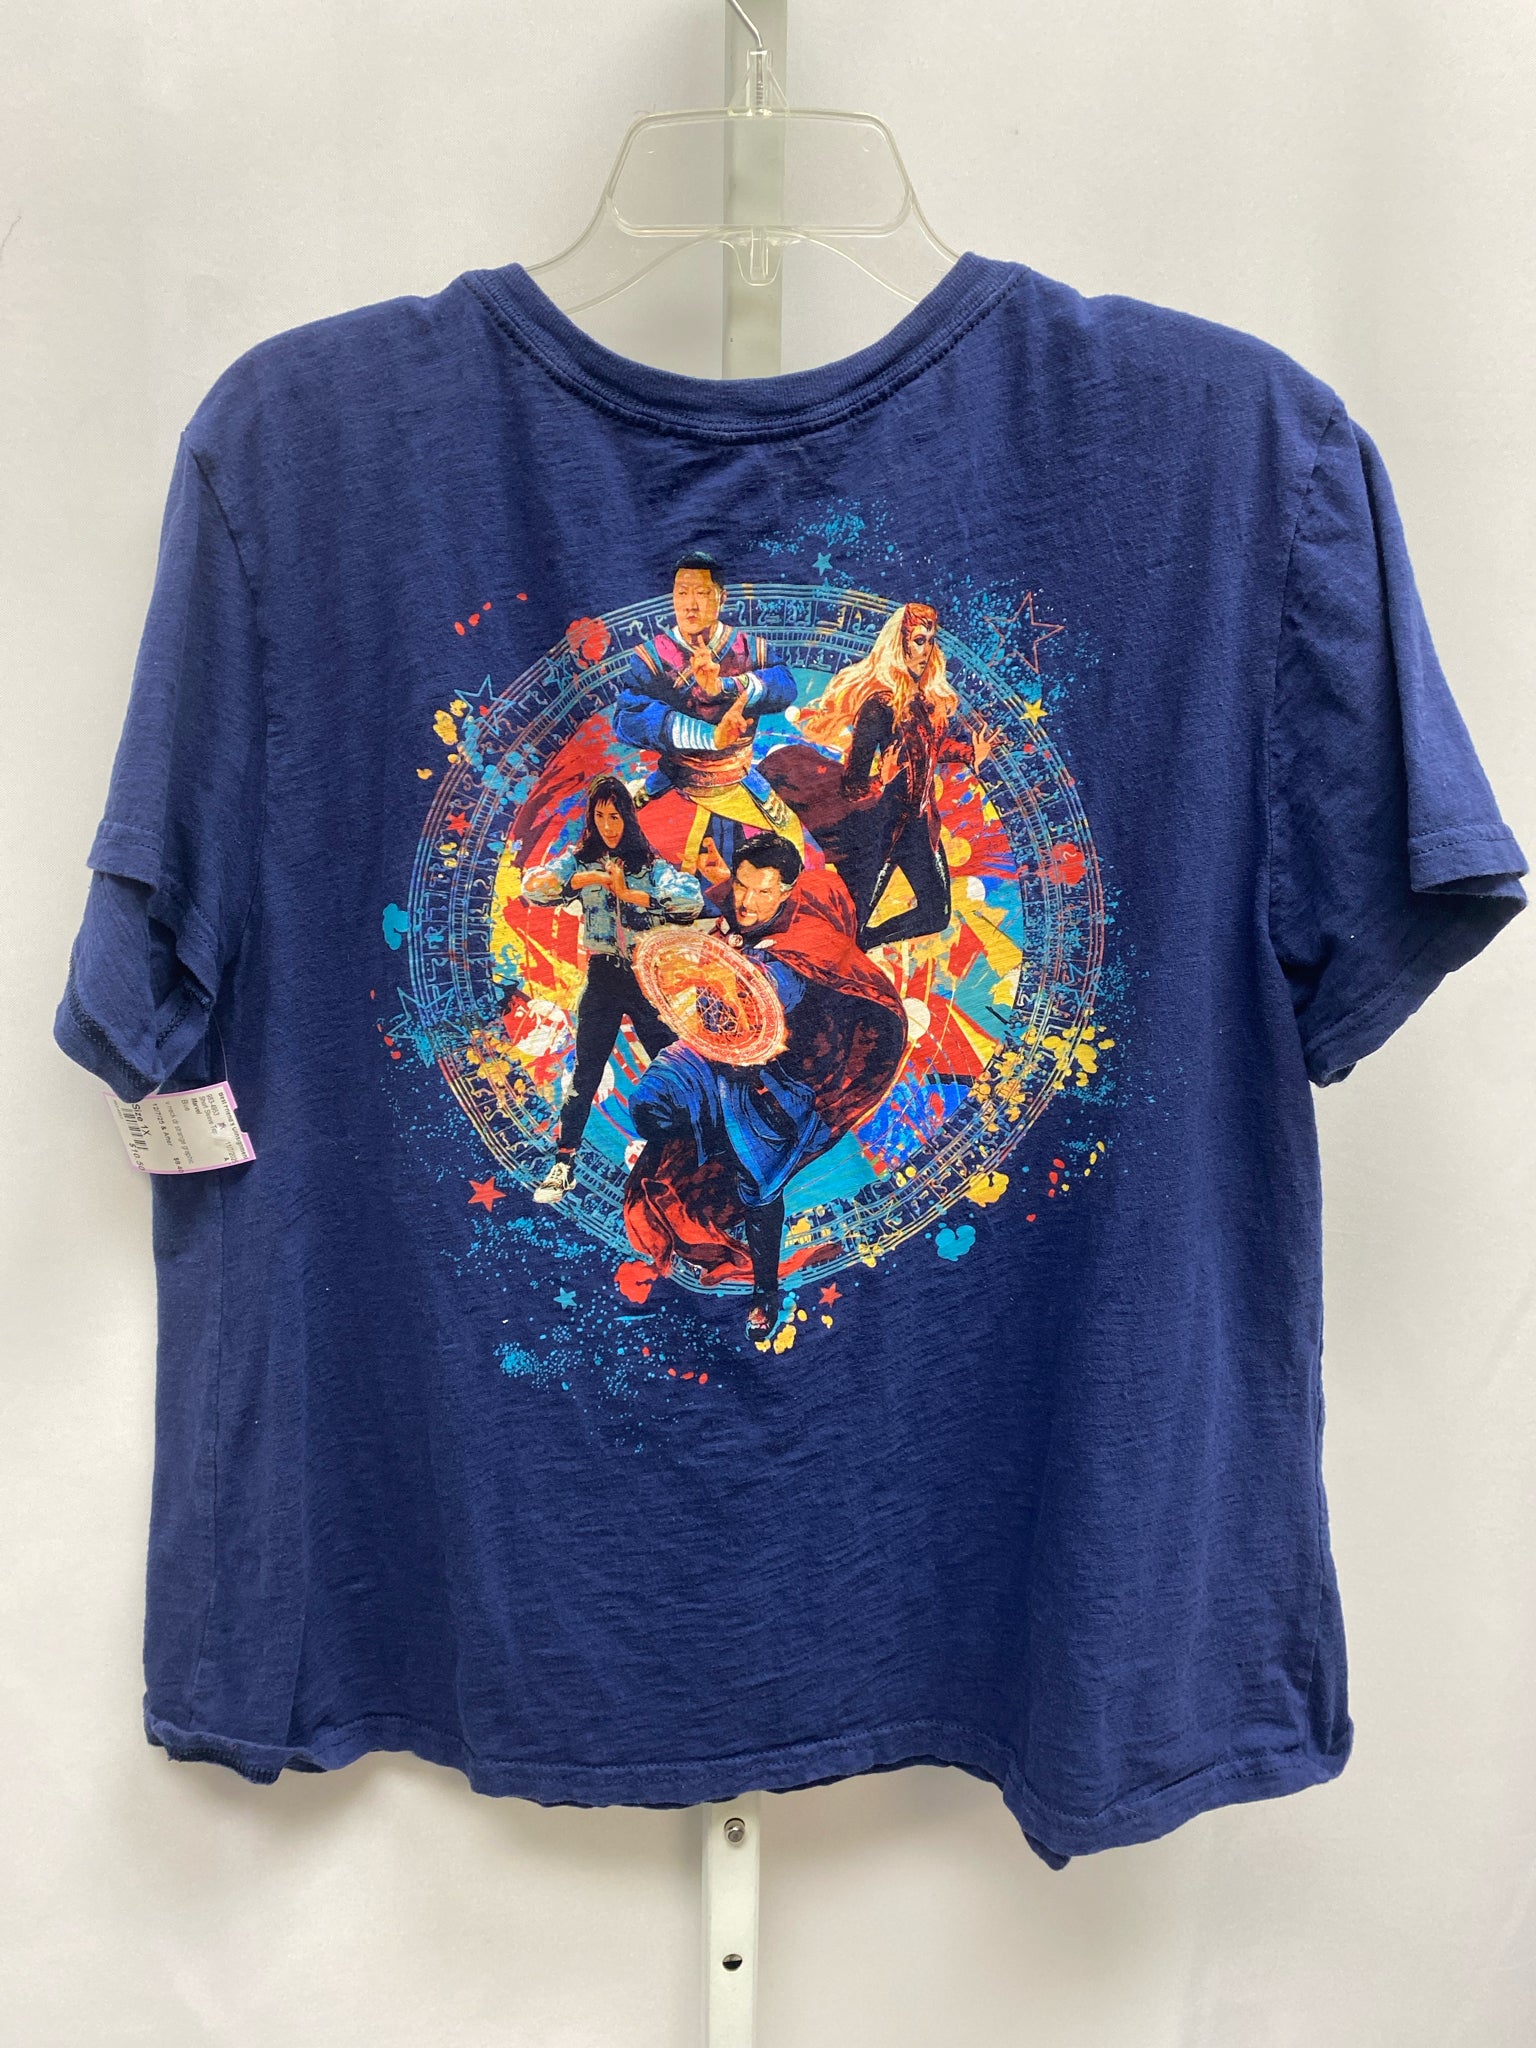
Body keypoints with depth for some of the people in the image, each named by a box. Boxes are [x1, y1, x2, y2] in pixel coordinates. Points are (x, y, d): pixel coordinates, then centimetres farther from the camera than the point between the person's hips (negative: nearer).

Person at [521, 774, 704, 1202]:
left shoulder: (651, 863, 1)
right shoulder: (580, 860, 4)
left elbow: (692, 899, -17)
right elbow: (532, 885, -12)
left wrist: (629, 893, -22)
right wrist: (588, 878, -24)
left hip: (648, 975, 0)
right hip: (602, 977, 1)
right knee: (585, 1071, 3)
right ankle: (563, 1164, 9)